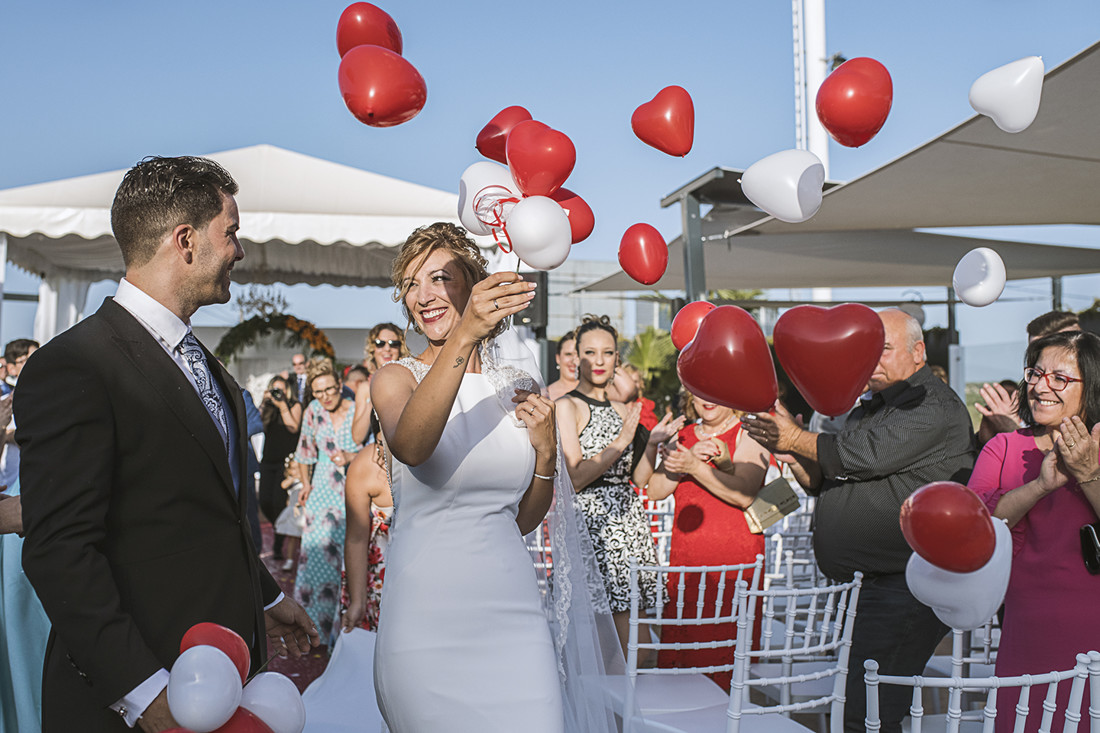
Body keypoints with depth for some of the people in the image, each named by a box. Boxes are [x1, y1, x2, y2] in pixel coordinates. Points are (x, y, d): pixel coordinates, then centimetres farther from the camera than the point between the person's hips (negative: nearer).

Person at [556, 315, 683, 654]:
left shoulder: (622, 410, 15)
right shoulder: (567, 406, -4)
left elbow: (639, 478, 15)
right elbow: (574, 479, -13)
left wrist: (653, 442, 0)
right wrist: (622, 440, -16)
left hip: (631, 519, 7)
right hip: (594, 520, -6)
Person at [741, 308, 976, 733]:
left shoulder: (935, 407, -9)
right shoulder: (869, 408, 20)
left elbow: (868, 455, -21)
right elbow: (826, 482, 18)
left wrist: (796, 438, -13)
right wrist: (794, 459, -3)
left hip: (907, 584, -9)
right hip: (877, 581, 9)